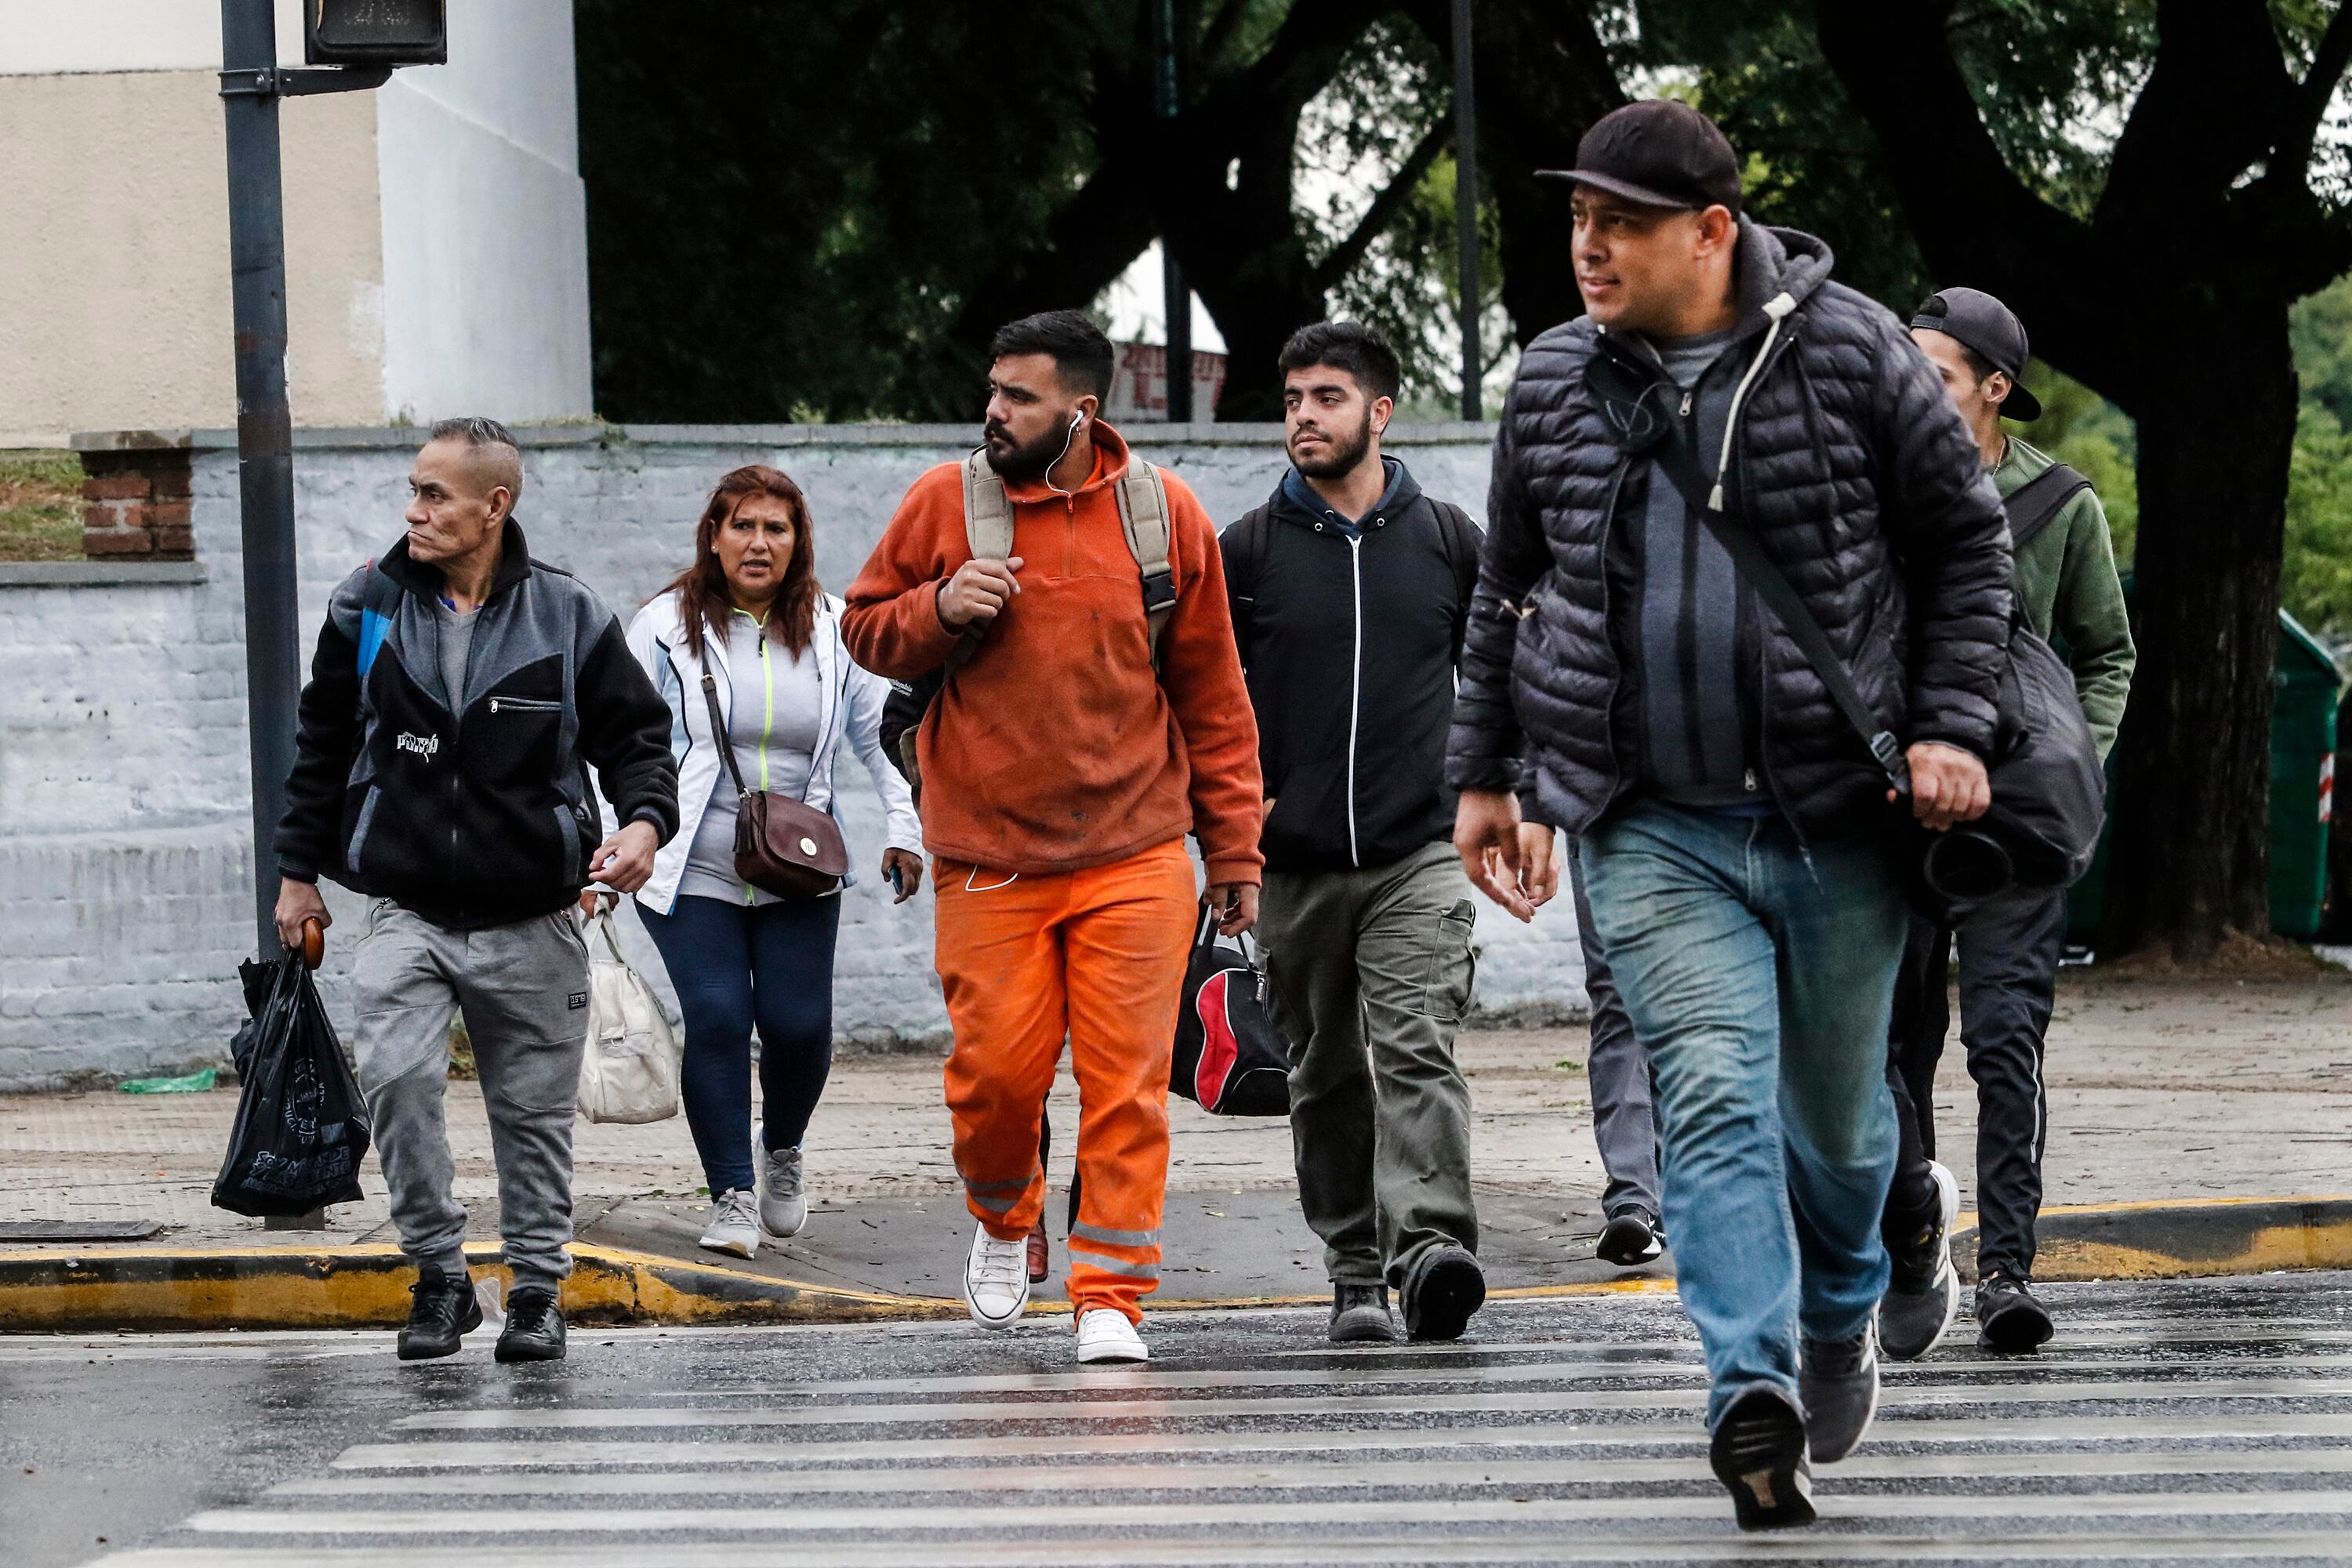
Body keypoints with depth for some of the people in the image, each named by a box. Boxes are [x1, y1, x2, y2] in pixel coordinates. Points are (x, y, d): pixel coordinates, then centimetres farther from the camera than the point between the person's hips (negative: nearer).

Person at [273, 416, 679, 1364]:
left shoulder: (568, 619, -2)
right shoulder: (368, 610, 3)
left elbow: (635, 733, 7)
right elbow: (323, 744, 14)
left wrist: (644, 821, -12)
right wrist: (299, 869, 15)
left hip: (532, 923, 0)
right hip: (406, 914, 0)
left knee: (534, 1108, 7)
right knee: (395, 1075, -19)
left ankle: (537, 1287, 23)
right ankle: (438, 1276, -4)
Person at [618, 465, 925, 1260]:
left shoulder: (833, 631, 5)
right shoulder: (665, 627, -1)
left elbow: (882, 732, 14)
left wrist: (902, 830, 5)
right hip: (692, 872, -2)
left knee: (798, 1022, -6)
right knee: (716, 1017, -14)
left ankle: (782, 1149, 25)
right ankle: (732, 1194, -3)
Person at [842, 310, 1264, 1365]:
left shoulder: (1166, 515, 3)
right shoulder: (945, 504, 1)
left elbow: (1211, 693, 8)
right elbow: (866, 631, 11)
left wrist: (1233, 847, 7)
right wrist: (939, 611, -11)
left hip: (1135, 853, 0)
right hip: (988, 858, 0)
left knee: (1127, 1078, -5)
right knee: (996, 1067, -2)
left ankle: (1110, 1295, 0)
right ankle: (1002, 1222, 28)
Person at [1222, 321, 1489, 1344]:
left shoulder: (1448, 541, 7)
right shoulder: (1248, 551, 6)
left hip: (1420, 853, -2)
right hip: (1294, 863, 2)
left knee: (1417, 1048, -18)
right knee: (1326, 1077, 7)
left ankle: (1431, 1247, -29)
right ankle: (1356, 1275, 15)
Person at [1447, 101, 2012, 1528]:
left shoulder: (1852, 353, -5)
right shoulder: (1554, 386, 4)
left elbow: (1970, 540, 3)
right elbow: (1509, 591, 17)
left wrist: (1951, 727, -5)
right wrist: (1485, 772, 17)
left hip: (1839, 818, -1)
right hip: (1655, 831, 1)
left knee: (1838, 1110, 14)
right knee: (1716, 1100, -15)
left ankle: (1841, 1321, 41)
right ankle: (1755, 1396, -22)